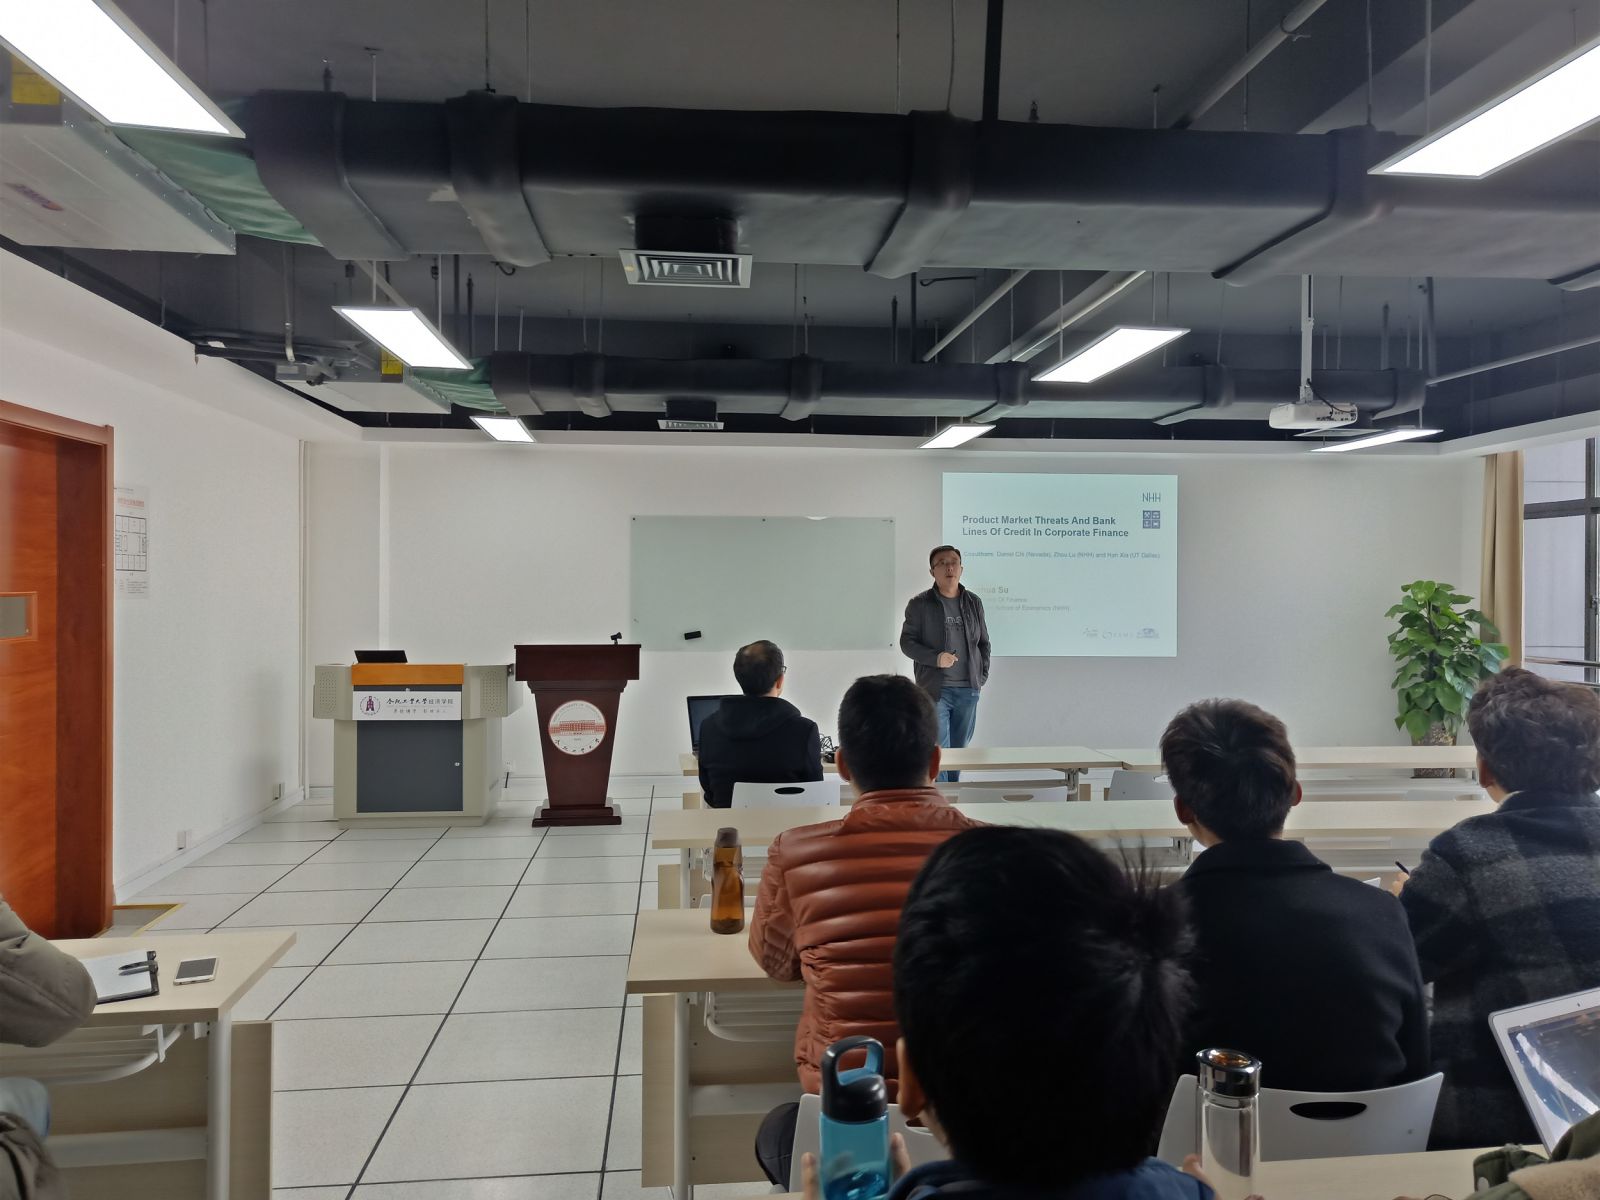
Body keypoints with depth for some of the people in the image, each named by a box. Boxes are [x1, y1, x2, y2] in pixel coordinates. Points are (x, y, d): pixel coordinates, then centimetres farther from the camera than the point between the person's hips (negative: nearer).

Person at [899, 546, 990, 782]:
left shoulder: (974, 603, 10)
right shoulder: (919, 604, -2)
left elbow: (984, 642, 17)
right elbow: (907, 642, -3)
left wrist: (983, 675, 6)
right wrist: (935, 658, -18)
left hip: (969, 690, 4)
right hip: (935, 689, -4)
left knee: (960, 748, 11)